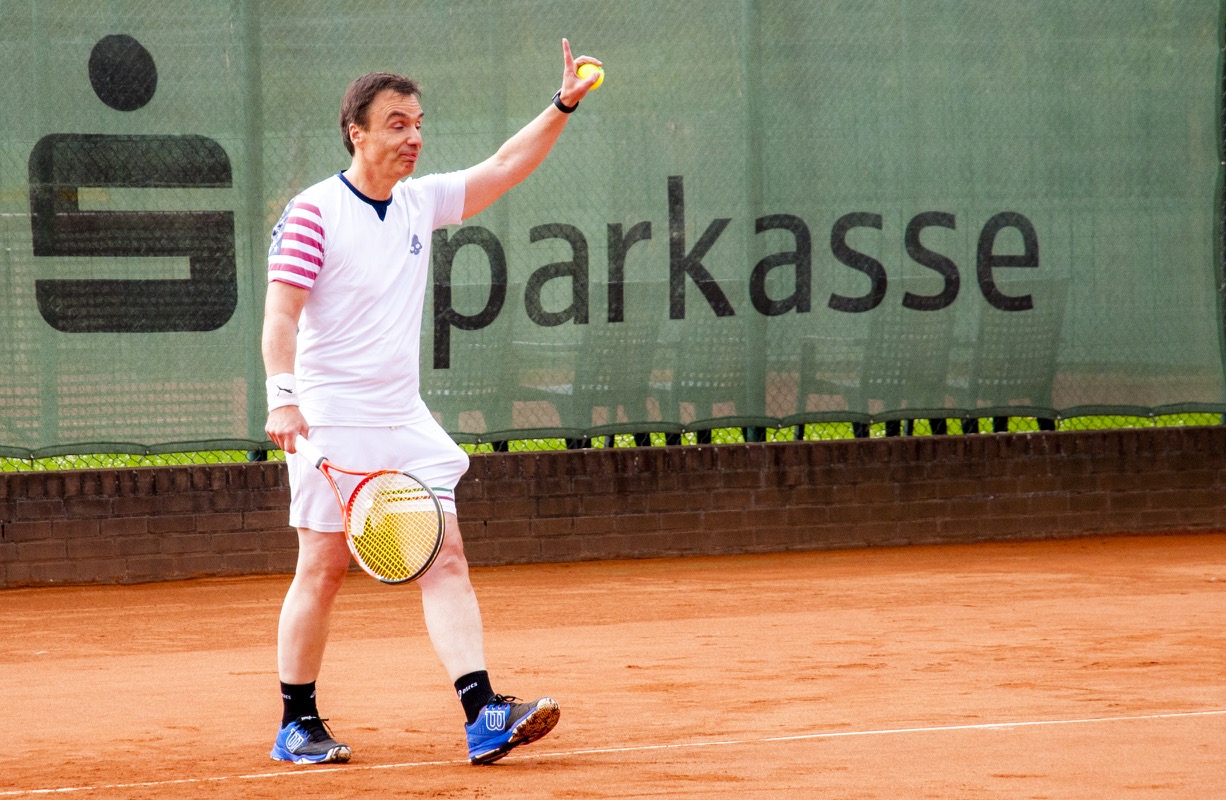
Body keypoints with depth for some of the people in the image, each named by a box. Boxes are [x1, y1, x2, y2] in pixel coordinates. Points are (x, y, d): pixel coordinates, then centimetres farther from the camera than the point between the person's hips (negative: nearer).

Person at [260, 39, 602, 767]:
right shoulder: (315, 211, -7)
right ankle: (299, 725, 10)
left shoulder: (421, 202, 12)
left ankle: (483, 716, -13)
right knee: (324, 568, -2)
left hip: (405, 419, 6)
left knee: (445, 556, -5)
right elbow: (281, 311, -12)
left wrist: (563, 107, 3)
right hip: (331, 419, -6)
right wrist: (282, 396, -24)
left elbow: (501, 169, 15)